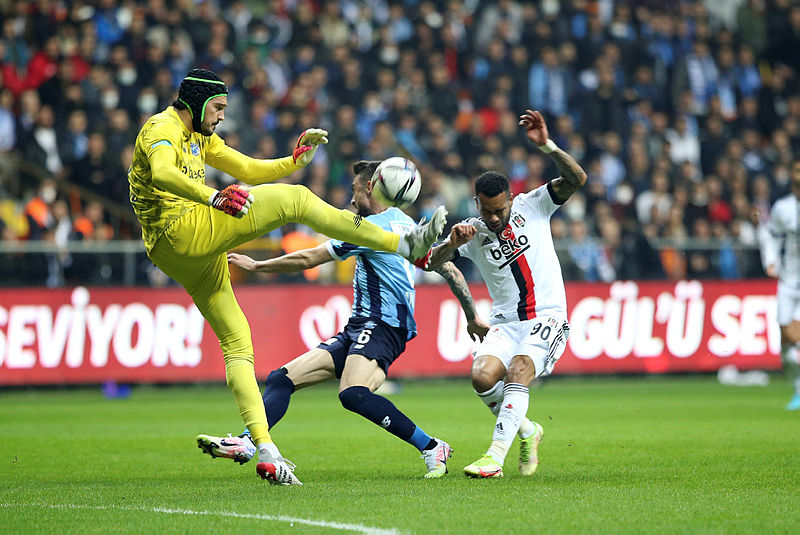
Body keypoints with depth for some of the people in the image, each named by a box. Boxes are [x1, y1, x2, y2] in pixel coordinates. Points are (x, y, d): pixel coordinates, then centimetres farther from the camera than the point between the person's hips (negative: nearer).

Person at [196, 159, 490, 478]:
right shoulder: (406, 223, 19)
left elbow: (307, 260, -4)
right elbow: (450, 271, 21)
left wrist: (255, 265, 6)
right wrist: (472, 317, 29)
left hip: (382, 325, -10)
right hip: (356, 332, 10)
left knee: (353, 394, -36)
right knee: (282, 378, -1)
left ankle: (432, 448, -26)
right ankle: (247, 443, -20)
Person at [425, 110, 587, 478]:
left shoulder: (532, 206, 0)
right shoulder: (472, 232, 3)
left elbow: (577, 179, -10)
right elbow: (430, 263, -5)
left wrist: (546, 145, -24)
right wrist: (452, 243, -25)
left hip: (547, 317, -3)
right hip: (505, 322, 3)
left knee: (518, 372, -26)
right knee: (482, 377, -20)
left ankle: (495, 456, -28)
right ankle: (527, 431, 7)